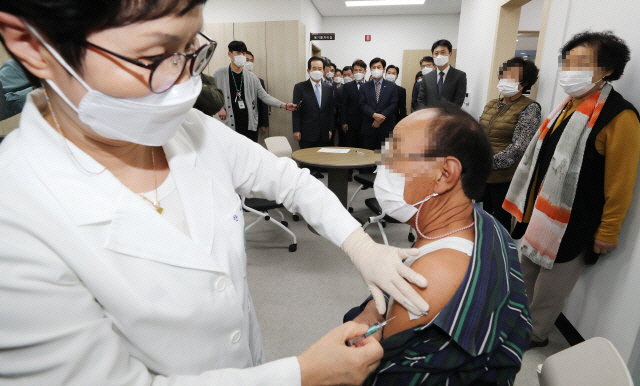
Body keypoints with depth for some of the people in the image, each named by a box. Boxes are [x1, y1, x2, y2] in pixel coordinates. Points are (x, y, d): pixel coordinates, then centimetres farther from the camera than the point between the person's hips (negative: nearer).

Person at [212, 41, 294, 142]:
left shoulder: (251, 77, 8)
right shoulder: (219, 74, 1)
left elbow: (264, 96, 4)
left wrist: (284, 105, -6)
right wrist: (218, 108, -8)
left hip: (250, 126, 3)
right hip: (230, 125, -2)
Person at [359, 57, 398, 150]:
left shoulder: (392, 86, 9)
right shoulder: (364, 87, 11)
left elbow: (394, 105, -1)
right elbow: (362, 105, 0)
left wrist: (381, 118, -13)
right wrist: (374, 115, -17)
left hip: (386, 128, 0)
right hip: (368, 128, 1)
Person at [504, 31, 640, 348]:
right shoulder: (568, 106, 9)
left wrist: (607, 232, -10)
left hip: (571, 226, -7)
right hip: (538, 213, 8)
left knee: (549, 290, 9)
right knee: (525, 276, 20)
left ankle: (533, 336, 32)